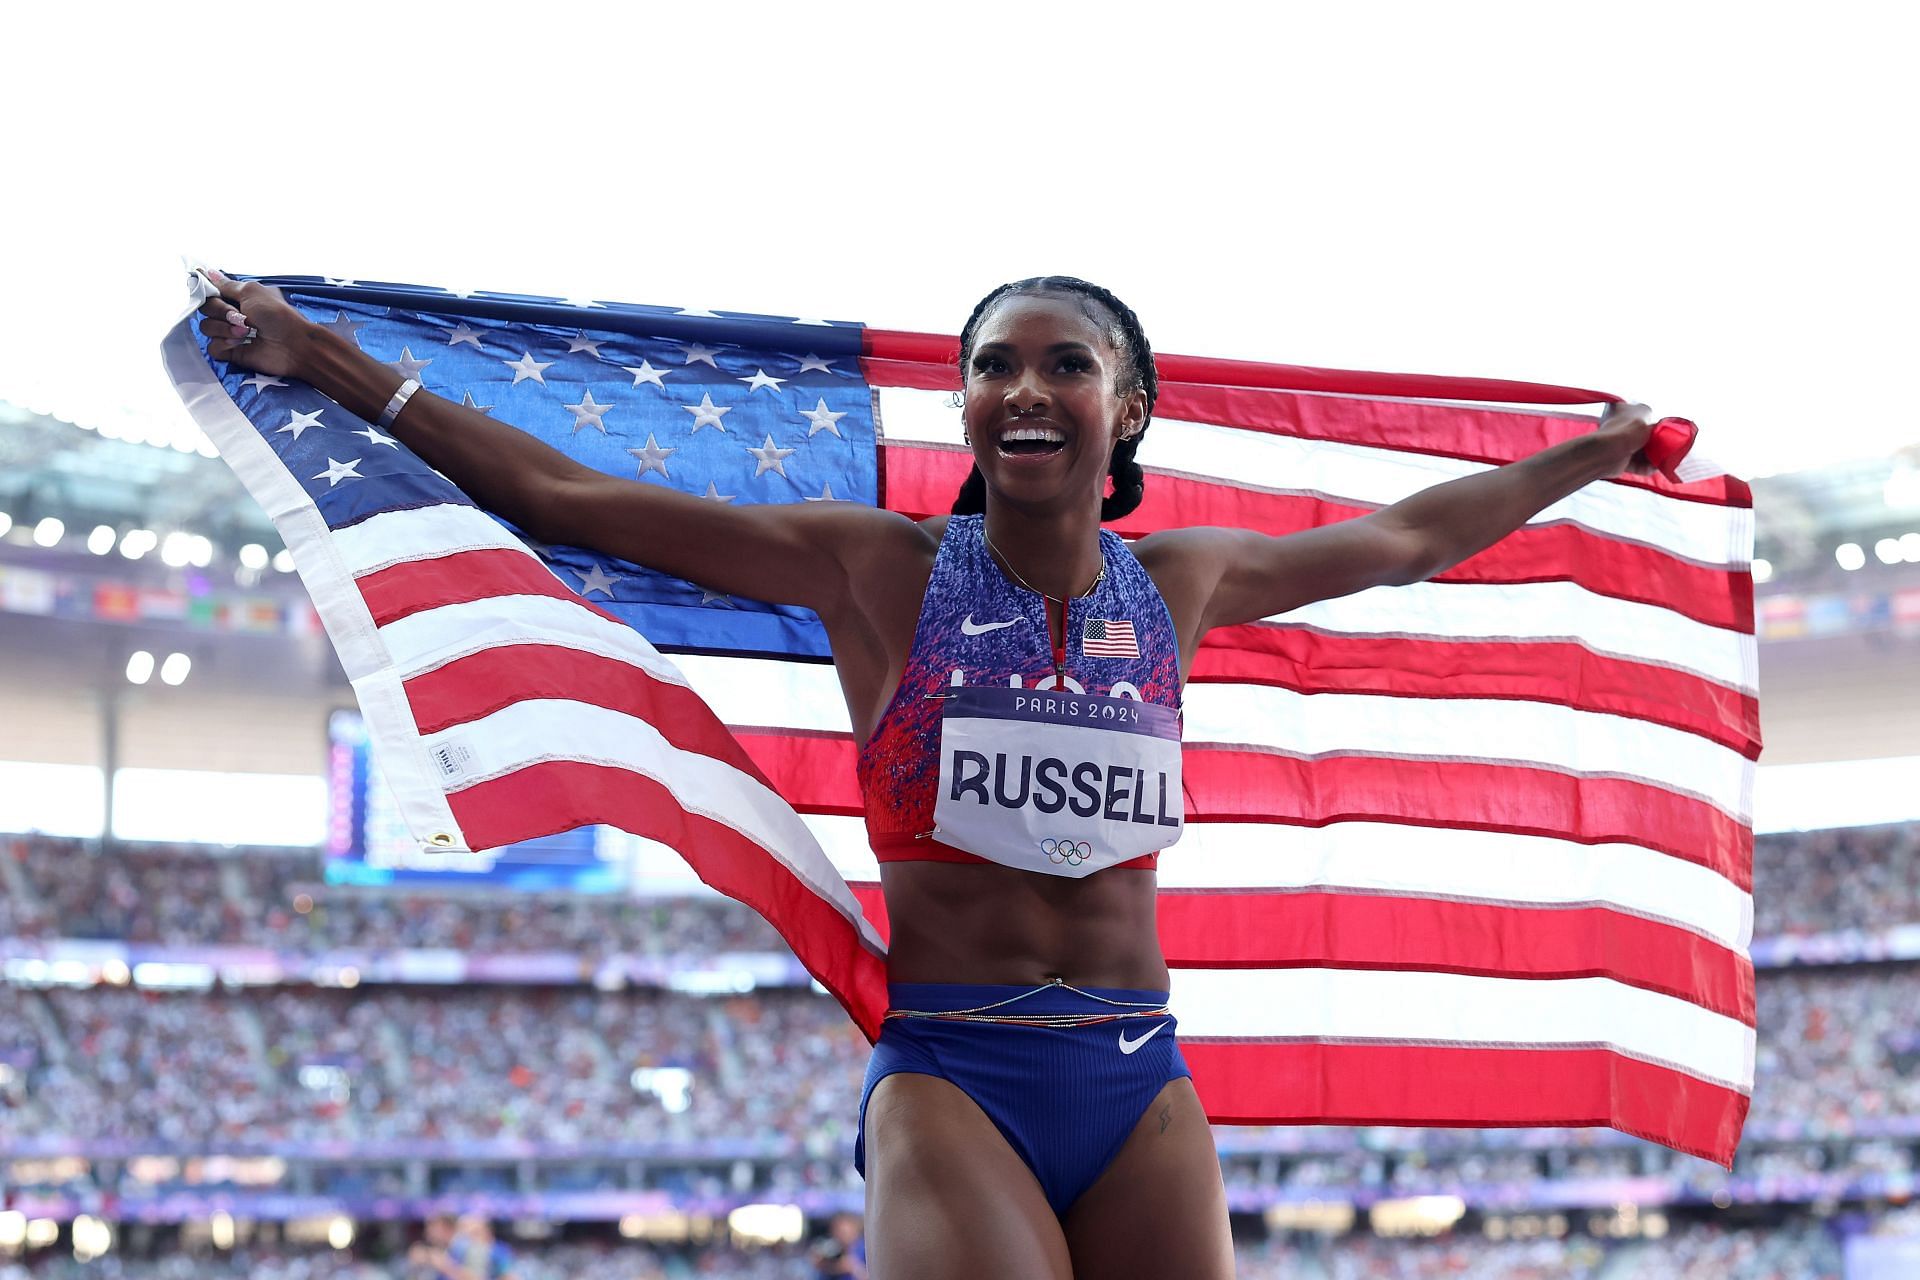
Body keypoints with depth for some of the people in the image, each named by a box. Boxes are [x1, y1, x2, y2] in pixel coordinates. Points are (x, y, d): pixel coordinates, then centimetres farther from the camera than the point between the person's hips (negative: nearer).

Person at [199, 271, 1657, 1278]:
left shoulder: (1178, 584, 11)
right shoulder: (883, 568, 1)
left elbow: (1404, 537, 28)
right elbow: (559, 496, 3)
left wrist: (1598, 452, 38)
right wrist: (323, 357, 3)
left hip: (1142, 1088, 3)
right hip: (948, 1082, -3)